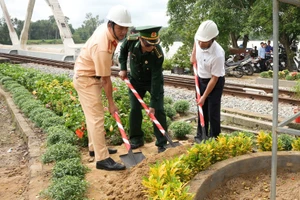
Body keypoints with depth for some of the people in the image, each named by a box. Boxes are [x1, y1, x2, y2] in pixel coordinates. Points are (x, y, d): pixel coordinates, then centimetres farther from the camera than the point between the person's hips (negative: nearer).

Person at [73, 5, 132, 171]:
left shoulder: (106, 28, -6)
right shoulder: (102, 47, -34)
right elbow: (106, 80, -25)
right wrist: (111, 103, -14)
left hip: (91, 76, 10)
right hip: (86, 79, -10)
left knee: (92, 115, 17)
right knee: (97, 118, -10)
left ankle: (94, 148, 31)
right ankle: (102, 159, -5)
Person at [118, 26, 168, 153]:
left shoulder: (158, 54, -35)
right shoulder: (131, 41, -27)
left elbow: (156, 79, -32)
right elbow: (123, 51, 0)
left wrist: (153, 103, -30)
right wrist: (123, 68, -7)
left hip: (153, 81, -3)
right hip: (135, 80, 3)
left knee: (158, 110, -6)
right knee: (134, 109, 2)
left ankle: (162, 143, 6)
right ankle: (136, 139, 18)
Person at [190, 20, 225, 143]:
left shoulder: (218, 55, -34)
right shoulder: (198, 39, -18)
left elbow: (214, 78, -25)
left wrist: (204, 97, -20)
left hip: (215, 82, -6)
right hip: (201, 79, 7)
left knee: (213, 112, -3)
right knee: (201, 109, 15)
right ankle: (201, 135, 28)